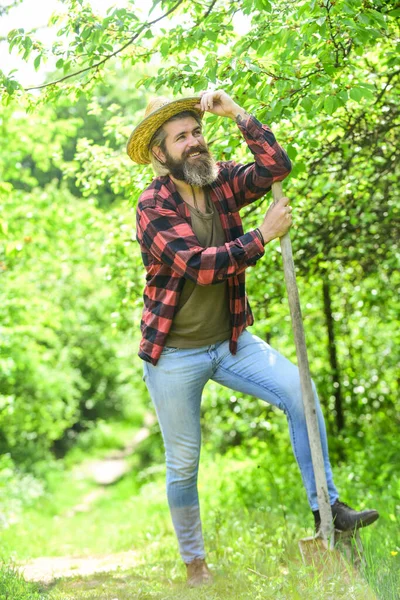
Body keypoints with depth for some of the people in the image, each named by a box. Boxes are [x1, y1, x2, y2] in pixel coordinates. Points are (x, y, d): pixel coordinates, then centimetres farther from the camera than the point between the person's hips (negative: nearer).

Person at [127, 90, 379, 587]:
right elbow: (199, 265, -27)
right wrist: (263, 235, -26)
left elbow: (276, 167, -14)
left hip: (229, 340, 4)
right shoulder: (153, 206, -17)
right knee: (183, 464, 5)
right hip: (175, 353, -4)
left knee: (300, 392, -17)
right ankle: (194, 562, 24)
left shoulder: (221, 182, -1)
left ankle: (325, 507, -8)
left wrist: (236, 114, -18)